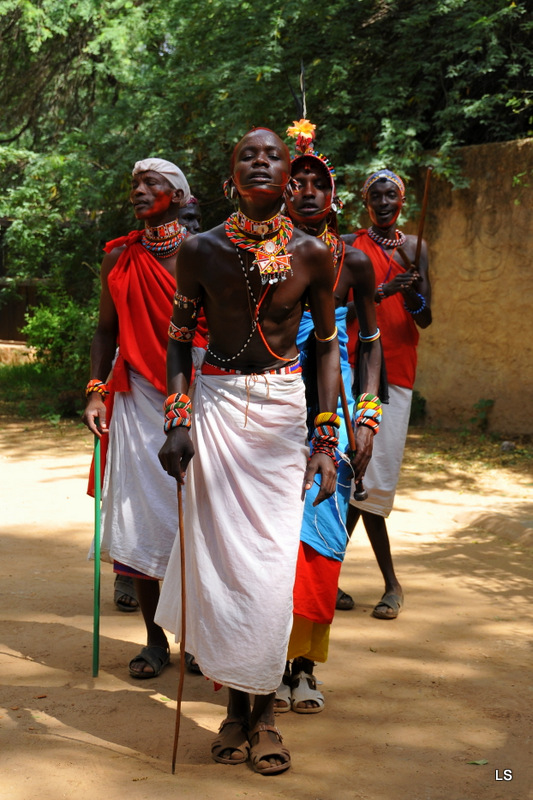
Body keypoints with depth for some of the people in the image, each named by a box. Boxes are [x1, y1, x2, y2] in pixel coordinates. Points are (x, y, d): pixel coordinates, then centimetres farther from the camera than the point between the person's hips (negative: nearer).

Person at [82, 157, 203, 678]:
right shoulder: (119, 259, 10)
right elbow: (106, 330, 14)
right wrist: (96, 392, 3)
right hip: (137, 401, 3)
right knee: (140, 518, 2)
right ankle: (154, 639, 15)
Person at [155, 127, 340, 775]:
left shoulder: (312, 255, -1)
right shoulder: (201, 251, -1)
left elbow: (328, 346, 5)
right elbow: (180, 337, 7)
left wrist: (325, 439, 0)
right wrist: (178, 419, -3)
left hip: (283, 410, 0)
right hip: (215, 406, 0)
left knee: (271, 568, -3)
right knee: (219, 560, 1)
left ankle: (265, 711, 14)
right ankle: (235, 705, 18)